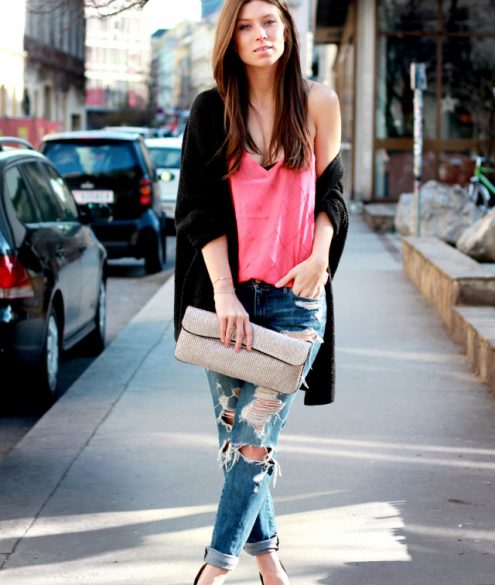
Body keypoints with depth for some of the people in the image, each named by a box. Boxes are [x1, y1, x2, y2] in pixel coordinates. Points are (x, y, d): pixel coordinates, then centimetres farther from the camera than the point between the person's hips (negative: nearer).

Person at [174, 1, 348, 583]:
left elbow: (330, 190, 11)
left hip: (295, 295, -1)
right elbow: (202, 207, -2)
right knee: (235, 434, 6)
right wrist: (223, 292, -11)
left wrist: (320, 257, -6)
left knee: (256, 435, -8)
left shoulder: (317, 102, 3)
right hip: (230, 290, 1)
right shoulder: (211, 111, 2)